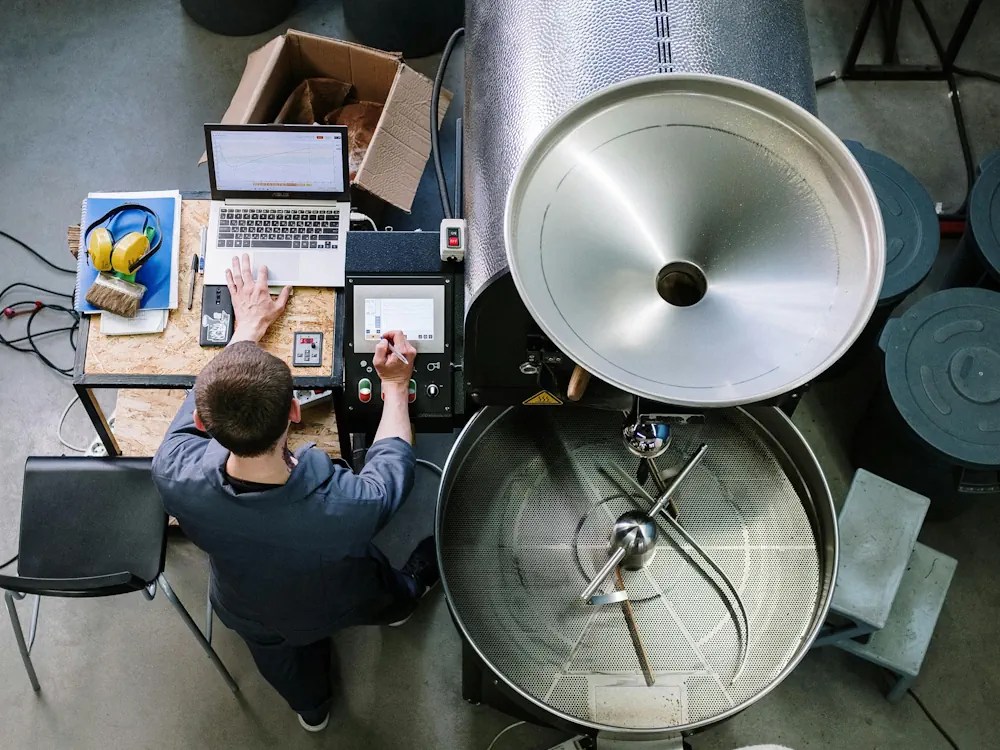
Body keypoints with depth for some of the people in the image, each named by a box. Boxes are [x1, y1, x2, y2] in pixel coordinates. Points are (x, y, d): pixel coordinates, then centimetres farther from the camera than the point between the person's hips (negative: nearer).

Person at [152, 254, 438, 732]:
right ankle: (402, 603, 71)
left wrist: (247, 326, -3)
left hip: (249, 617, 2)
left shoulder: (174, 476, -41)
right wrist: (395, 386, -7)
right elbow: (392, 462, -21)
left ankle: (311, 708, 71)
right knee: (389, 598, 35)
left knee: (280, 646, 38)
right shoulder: (352, 507, -48)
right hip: (343, 605, -2)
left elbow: (202, 403, -16)